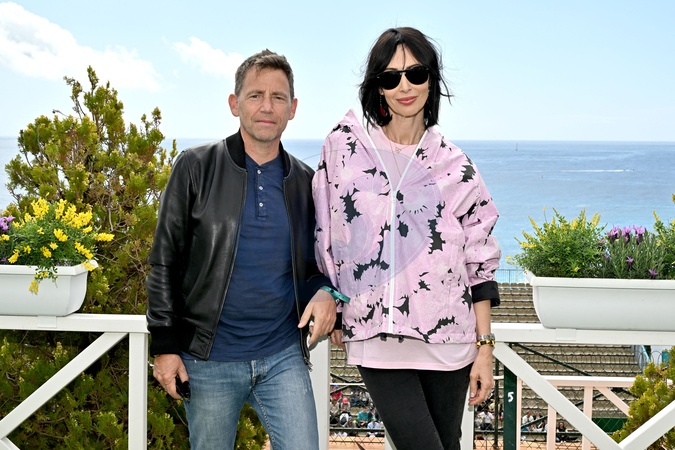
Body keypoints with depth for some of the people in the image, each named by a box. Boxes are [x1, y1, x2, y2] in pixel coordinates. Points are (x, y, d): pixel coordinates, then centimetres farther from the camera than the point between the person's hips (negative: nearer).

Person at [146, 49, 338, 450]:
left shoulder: (305, 181, 7)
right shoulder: (197, 167, -1)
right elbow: (165, 263, -1)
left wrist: (326, 293, -7)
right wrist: (165, 345, -5)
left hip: (284, 357, 2)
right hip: (210, 358, -2)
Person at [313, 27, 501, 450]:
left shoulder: (453, 165, 3)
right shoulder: (345, 145, 1)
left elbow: (479, 262, 4)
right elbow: (325, 236, 8)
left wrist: (485, 347, 1)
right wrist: (331, 305, 9)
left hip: (448, 339, 1)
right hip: (376, 337, -1)